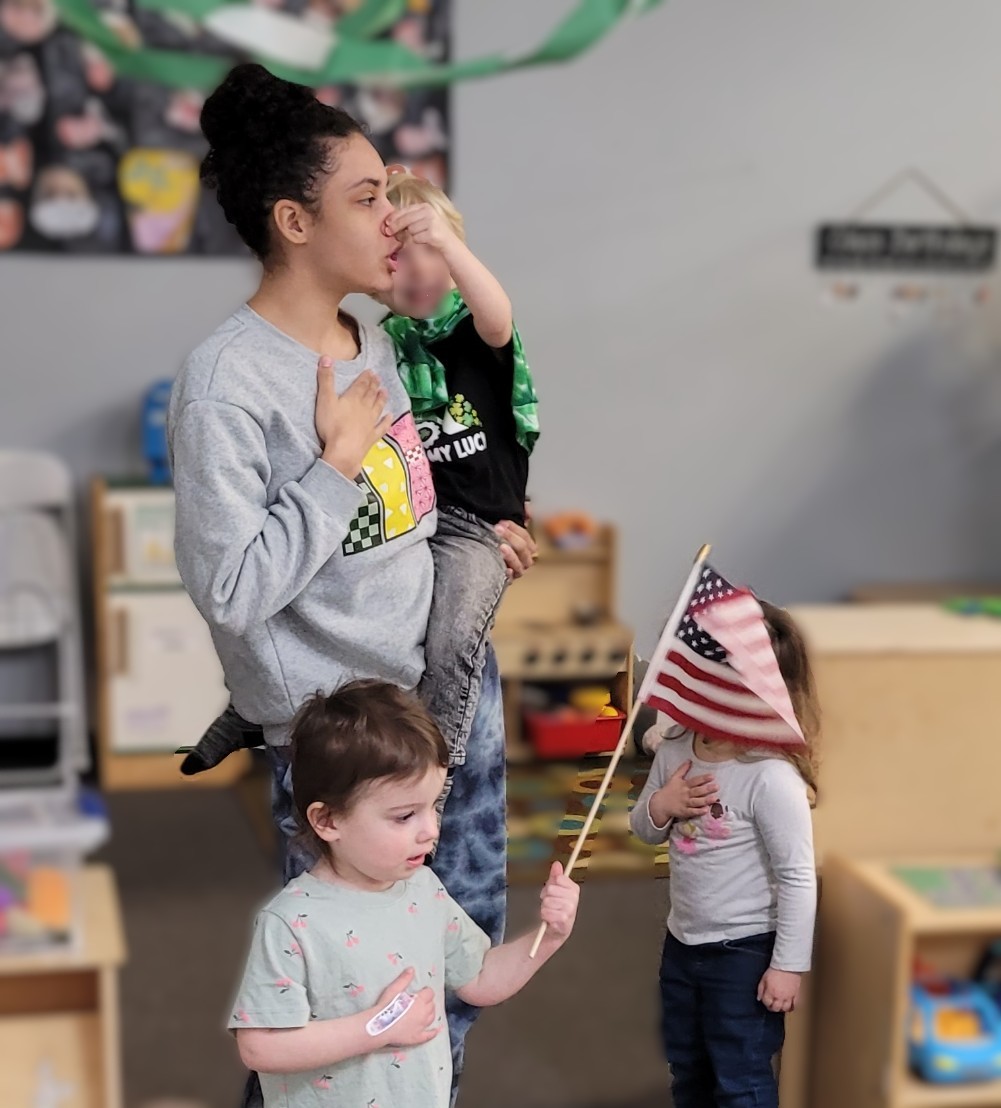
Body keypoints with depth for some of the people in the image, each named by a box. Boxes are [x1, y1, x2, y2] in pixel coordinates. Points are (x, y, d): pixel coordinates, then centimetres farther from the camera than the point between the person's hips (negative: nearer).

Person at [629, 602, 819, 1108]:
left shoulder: (771, 776, -26)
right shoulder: (674, 748, -5)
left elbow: (798, 877, -20)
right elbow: (644, 830, 9)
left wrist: (789, 963, -17)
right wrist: (659, 807, -14)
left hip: (744, 952, -7)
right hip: (682, 942, 7)